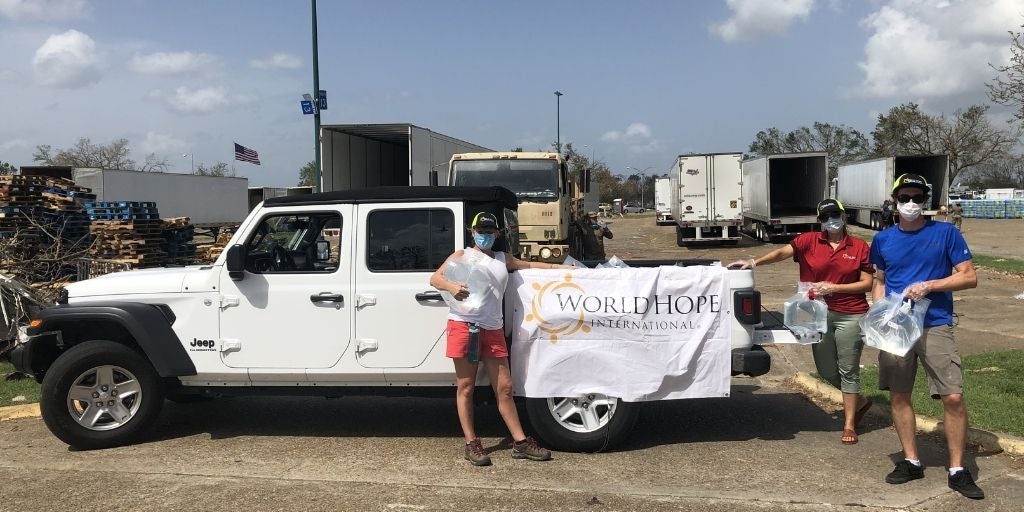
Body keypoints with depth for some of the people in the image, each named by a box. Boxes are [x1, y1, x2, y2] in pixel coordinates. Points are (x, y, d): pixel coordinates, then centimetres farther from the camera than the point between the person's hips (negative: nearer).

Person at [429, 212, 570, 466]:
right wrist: (452, 287, -23)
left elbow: (530, 265, 32)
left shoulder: (503, 259, 21)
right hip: (464, 325, -4)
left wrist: (564, 267, 28)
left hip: (493, 330, 4)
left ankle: (520, 442, 10)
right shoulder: (462, 255, 8)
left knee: (504, 388, 5)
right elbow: (435, 278, -1)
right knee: (465, 387, 1)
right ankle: (471, 443, 8)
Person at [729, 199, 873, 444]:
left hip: (850, 316, -3)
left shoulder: (859, 247, -1)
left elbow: (867, 283, -2)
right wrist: (754, 262, -26)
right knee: (826, 370, 12)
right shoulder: (810, 241, 1)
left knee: (848, 369, 2)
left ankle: (849, 425, 13)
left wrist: (834, 288, -13)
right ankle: (858, 402, 38)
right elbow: (782, 252, -12)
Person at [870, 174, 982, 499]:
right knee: (898, 396, 8)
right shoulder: (883, 240, 8)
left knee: (953, 397, -7)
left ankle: (957, 470, 7)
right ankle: (911, 461, 22)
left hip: (935, 326, -3)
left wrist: (929, 285, -16)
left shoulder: (946, 233, -1)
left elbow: (969, 277, -2)